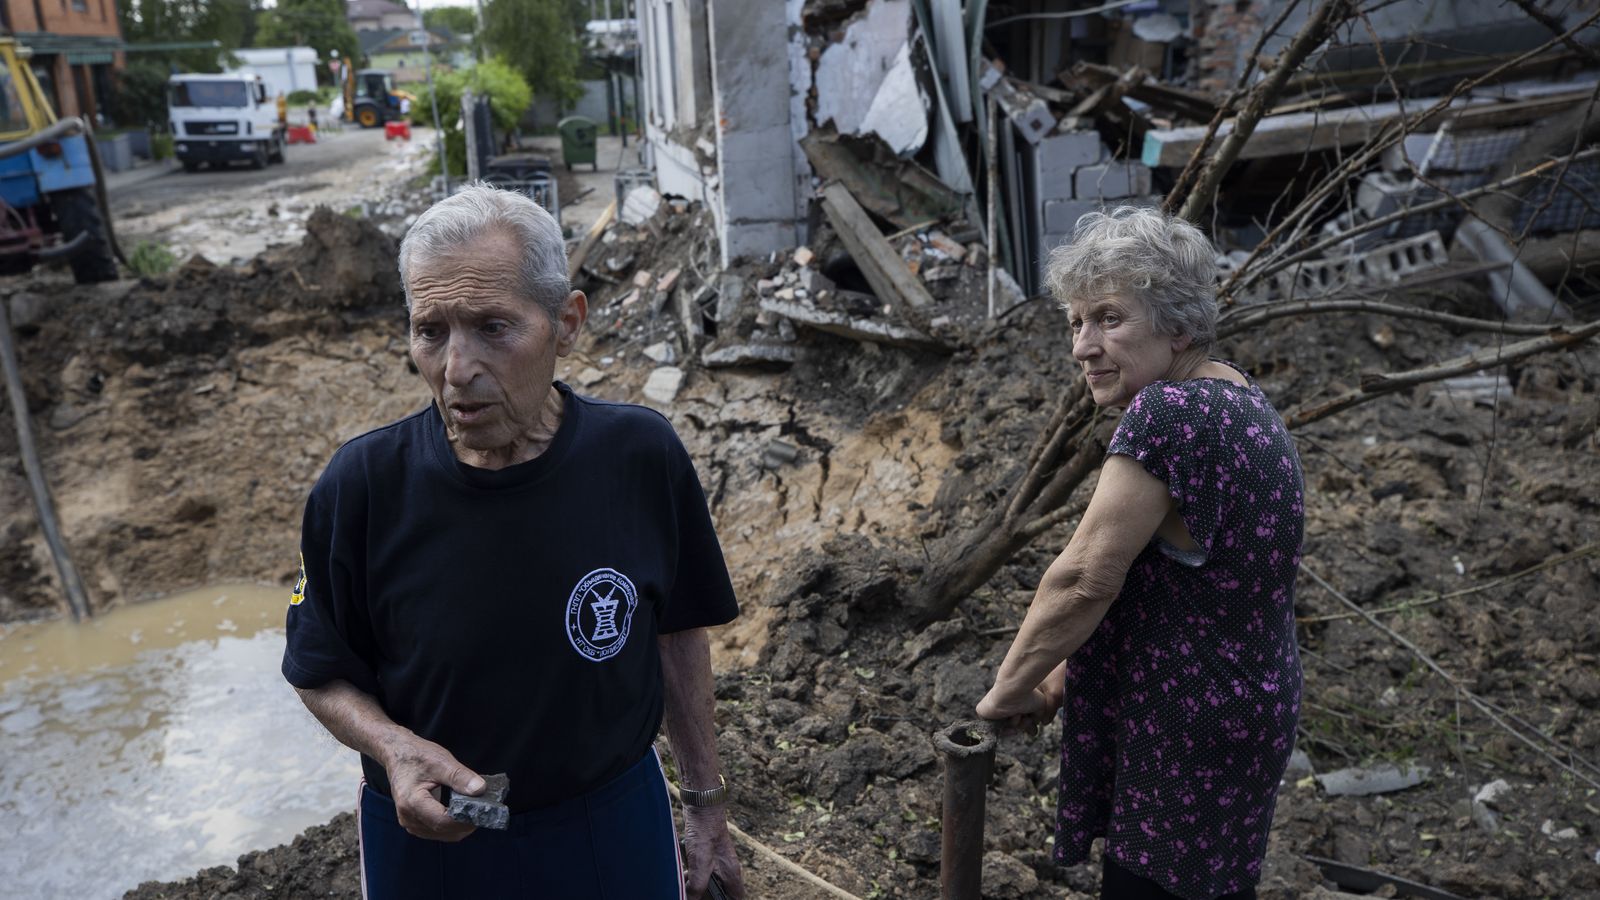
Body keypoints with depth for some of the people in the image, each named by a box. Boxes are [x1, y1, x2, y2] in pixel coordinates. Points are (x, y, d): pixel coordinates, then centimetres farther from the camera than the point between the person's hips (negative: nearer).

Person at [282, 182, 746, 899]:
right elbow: (322, 674, -4)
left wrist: (705, 805, 3)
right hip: (431, 840, 0)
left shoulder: (640, 456, -17)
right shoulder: (360, 488, -19)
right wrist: (391, 745, -25)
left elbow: (675, 630, -3)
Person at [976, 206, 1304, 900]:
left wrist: (1010, 688, -10)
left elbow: (1084, 580, -25)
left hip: (1189, 738, -9)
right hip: (1249, 705, 10)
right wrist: (1066, 671, 8)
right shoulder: (1240, 400, 6)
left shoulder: (1166, 412, -25)